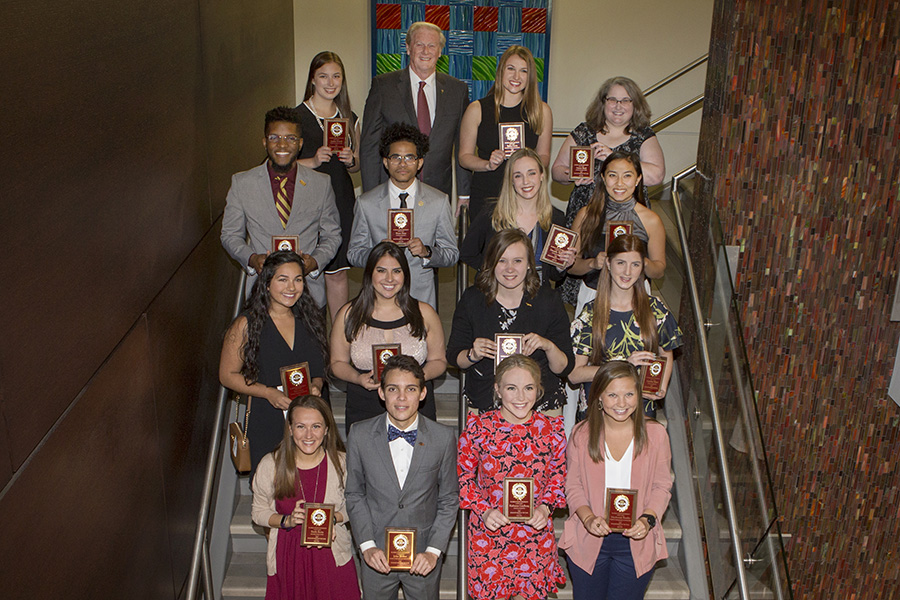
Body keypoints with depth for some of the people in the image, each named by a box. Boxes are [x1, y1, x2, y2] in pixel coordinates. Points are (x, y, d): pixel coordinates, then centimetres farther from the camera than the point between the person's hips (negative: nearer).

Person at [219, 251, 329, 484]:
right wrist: (269, 393, -14)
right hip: (267, 423, -3)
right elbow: (227, 375, -2)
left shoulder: (308, 319, 7)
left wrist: (316, 385, -6)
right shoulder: (247, 324, -6)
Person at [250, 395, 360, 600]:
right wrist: (286, 520, -16)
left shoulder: (342, 462, -8)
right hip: (287, 558, 0)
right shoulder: (271, 464, -9)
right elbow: (259, 512, 2)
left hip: (333, 558, 0)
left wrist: (333, 518, -15)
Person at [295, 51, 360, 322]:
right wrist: (313, 161, -18)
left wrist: (350, 160, -2)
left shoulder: (349, 118, 13)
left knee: (337, 273, 6)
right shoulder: (296, 116, -2)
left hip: (341, 200, 4)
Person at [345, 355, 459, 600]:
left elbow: (449, 499, -2)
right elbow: (354, 494, 1)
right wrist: (367, 545, -7)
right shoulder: (360, 435, -7)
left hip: (424, 556, 0)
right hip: (377, 554, 1)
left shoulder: (444, 438, -9)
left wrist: (433, 550, -9)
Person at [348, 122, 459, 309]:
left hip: (422, 296, 0)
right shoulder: (366, 203, 4)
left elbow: (452, 254, 6)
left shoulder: (438, 202, 5)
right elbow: (354, 254, 6)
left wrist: (427, 251, -13)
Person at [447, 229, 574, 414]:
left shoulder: (549, 301, -1)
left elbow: (565, 369, 0)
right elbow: (453, 356, 5)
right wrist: (473, 355, -14)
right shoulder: (471, 300, 1)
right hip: (483, 404, 1)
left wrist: (549, 347, -18)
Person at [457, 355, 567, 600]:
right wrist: (483, 510, -13)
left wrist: (545, 507, -10)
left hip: (536, 532, 1)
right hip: (488, 533, -1)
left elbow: (558, 476, 6)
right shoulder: (477, 428, -8)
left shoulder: (551, 429, -3)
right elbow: (463, 477, 0)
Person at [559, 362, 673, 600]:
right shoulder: (581, 434, -6)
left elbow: (662, 486, 0)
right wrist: (588, 518, -18)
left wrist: (647, 519, -16)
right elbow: (572, 485, -1)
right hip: (589, 540, 0)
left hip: (636, 541, 0)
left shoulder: (655, 434, -5)